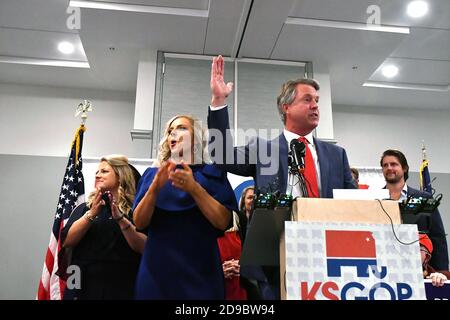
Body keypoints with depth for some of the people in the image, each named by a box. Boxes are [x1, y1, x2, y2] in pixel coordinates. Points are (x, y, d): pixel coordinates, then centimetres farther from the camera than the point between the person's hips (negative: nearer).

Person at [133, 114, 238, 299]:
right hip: (157, 269, 2)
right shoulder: (152, 174, 8)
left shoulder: (213, 173, 2)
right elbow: (140, 222, -1)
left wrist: (194, 188, -21)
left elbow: (223, 222, -8)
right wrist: (155, 187, -17)